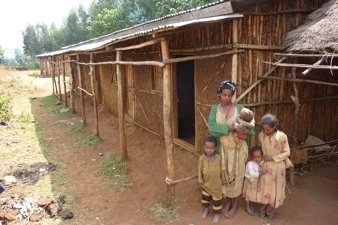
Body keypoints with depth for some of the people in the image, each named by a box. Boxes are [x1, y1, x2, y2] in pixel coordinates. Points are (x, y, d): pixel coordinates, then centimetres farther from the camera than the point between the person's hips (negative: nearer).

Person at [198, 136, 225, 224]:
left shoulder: (218, 158, -17)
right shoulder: (202, 158, -18)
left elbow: (221, 170, -4)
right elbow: (200, 170, -7)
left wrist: (222, 180, 5)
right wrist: (200, 180, -2)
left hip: (216, 184, -1)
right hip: (206, 183, 1)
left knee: (216, 199, 14)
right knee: (205, 197, 23)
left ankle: (217, 214, 35)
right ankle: (206, 209, 49)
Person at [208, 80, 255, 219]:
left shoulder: (239, 108, -5)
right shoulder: (214, 109, -4)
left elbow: (249, 124, -6)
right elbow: (211, 128, -16)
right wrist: (228, 128, -26)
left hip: (238, 148, -1)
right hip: (223, 149, 1)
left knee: (236, 175, 9)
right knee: (225, 175, 14)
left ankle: (235, 205, 27)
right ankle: (228, 201, 34)